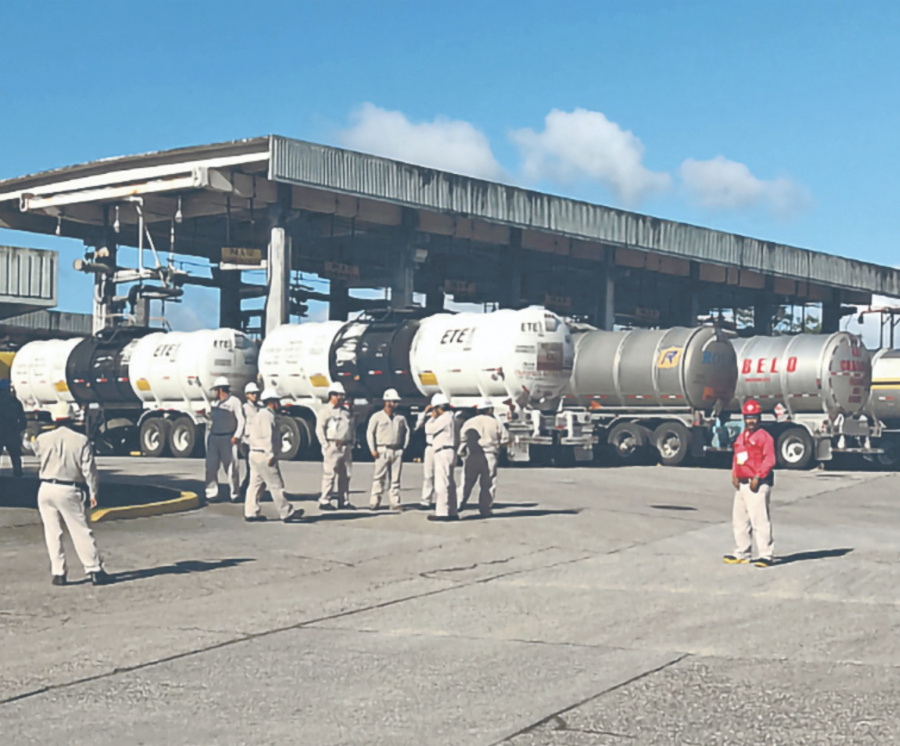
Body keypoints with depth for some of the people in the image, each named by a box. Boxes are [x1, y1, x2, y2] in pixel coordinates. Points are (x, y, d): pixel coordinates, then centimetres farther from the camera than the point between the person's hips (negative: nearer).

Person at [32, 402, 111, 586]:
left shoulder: (42, 439, -1)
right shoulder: (81, 440, -7)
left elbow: (38, 463, 12)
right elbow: (89, 469, -6)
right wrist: (93, 492, 2)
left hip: (46, 489, 2)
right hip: (69, 491, -2)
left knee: (52, 533, 8)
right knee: (81, 531, 3)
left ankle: (57, 572, 9)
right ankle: (95, 570, 4)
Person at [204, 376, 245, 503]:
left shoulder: (234, 401, -3)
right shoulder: (214, 403, 18)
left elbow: (240, 420, -6)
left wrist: (236, 436, -12)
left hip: (227, 439, -6)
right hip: (213, 439, 6)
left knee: (231, 467, -3)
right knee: (211, 467, 1)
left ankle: (235, 494, 6)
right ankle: (212, 493, 6)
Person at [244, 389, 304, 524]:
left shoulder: (258, 415, 20)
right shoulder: (267, 416, -13)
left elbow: (250, 434, 21)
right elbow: (267, 436, -21)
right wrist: (271, 455, -23)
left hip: (255, 453, 10)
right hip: (263, 455, -10)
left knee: (256, 484, 9)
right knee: (276, 485, -5)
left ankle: (251, 512, 8)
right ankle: (286, 513, -1)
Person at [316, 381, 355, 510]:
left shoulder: (346, 412, 19)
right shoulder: (325, 411, -2)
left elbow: (351, 429, 23)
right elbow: (319, 430, -7)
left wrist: (351, 444, 12)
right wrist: (326, 445, -13)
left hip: (345, 447, 7)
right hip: (333, 446, -7)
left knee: (345, 475, 7)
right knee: (330, 474, -9)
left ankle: (343, 500, 14)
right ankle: (324, 501, -5)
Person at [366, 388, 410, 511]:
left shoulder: (401, 418, 11)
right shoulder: (377, 417, 1)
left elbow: (406, 432, 19)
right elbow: (370, 433, 0)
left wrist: (404, 447, 10)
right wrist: (373, 450, -6)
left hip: (397, 451, 3)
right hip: (382, 450, -3)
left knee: (395, 479, 4)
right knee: (379, 477, -6)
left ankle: (395, 503, 6)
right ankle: (375, 501, -2)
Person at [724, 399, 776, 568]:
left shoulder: (764, 437, -8)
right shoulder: (740, 438, 17)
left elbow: (769, 460, -14)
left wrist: (757, 478, -20)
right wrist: (734, 476, 6)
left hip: (757, 484, -9)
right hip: (741, 484, 9)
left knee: (759, 519, -12)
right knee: (739, 519, 14)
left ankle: (766, 555, -9)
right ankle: (742, 554, 25)